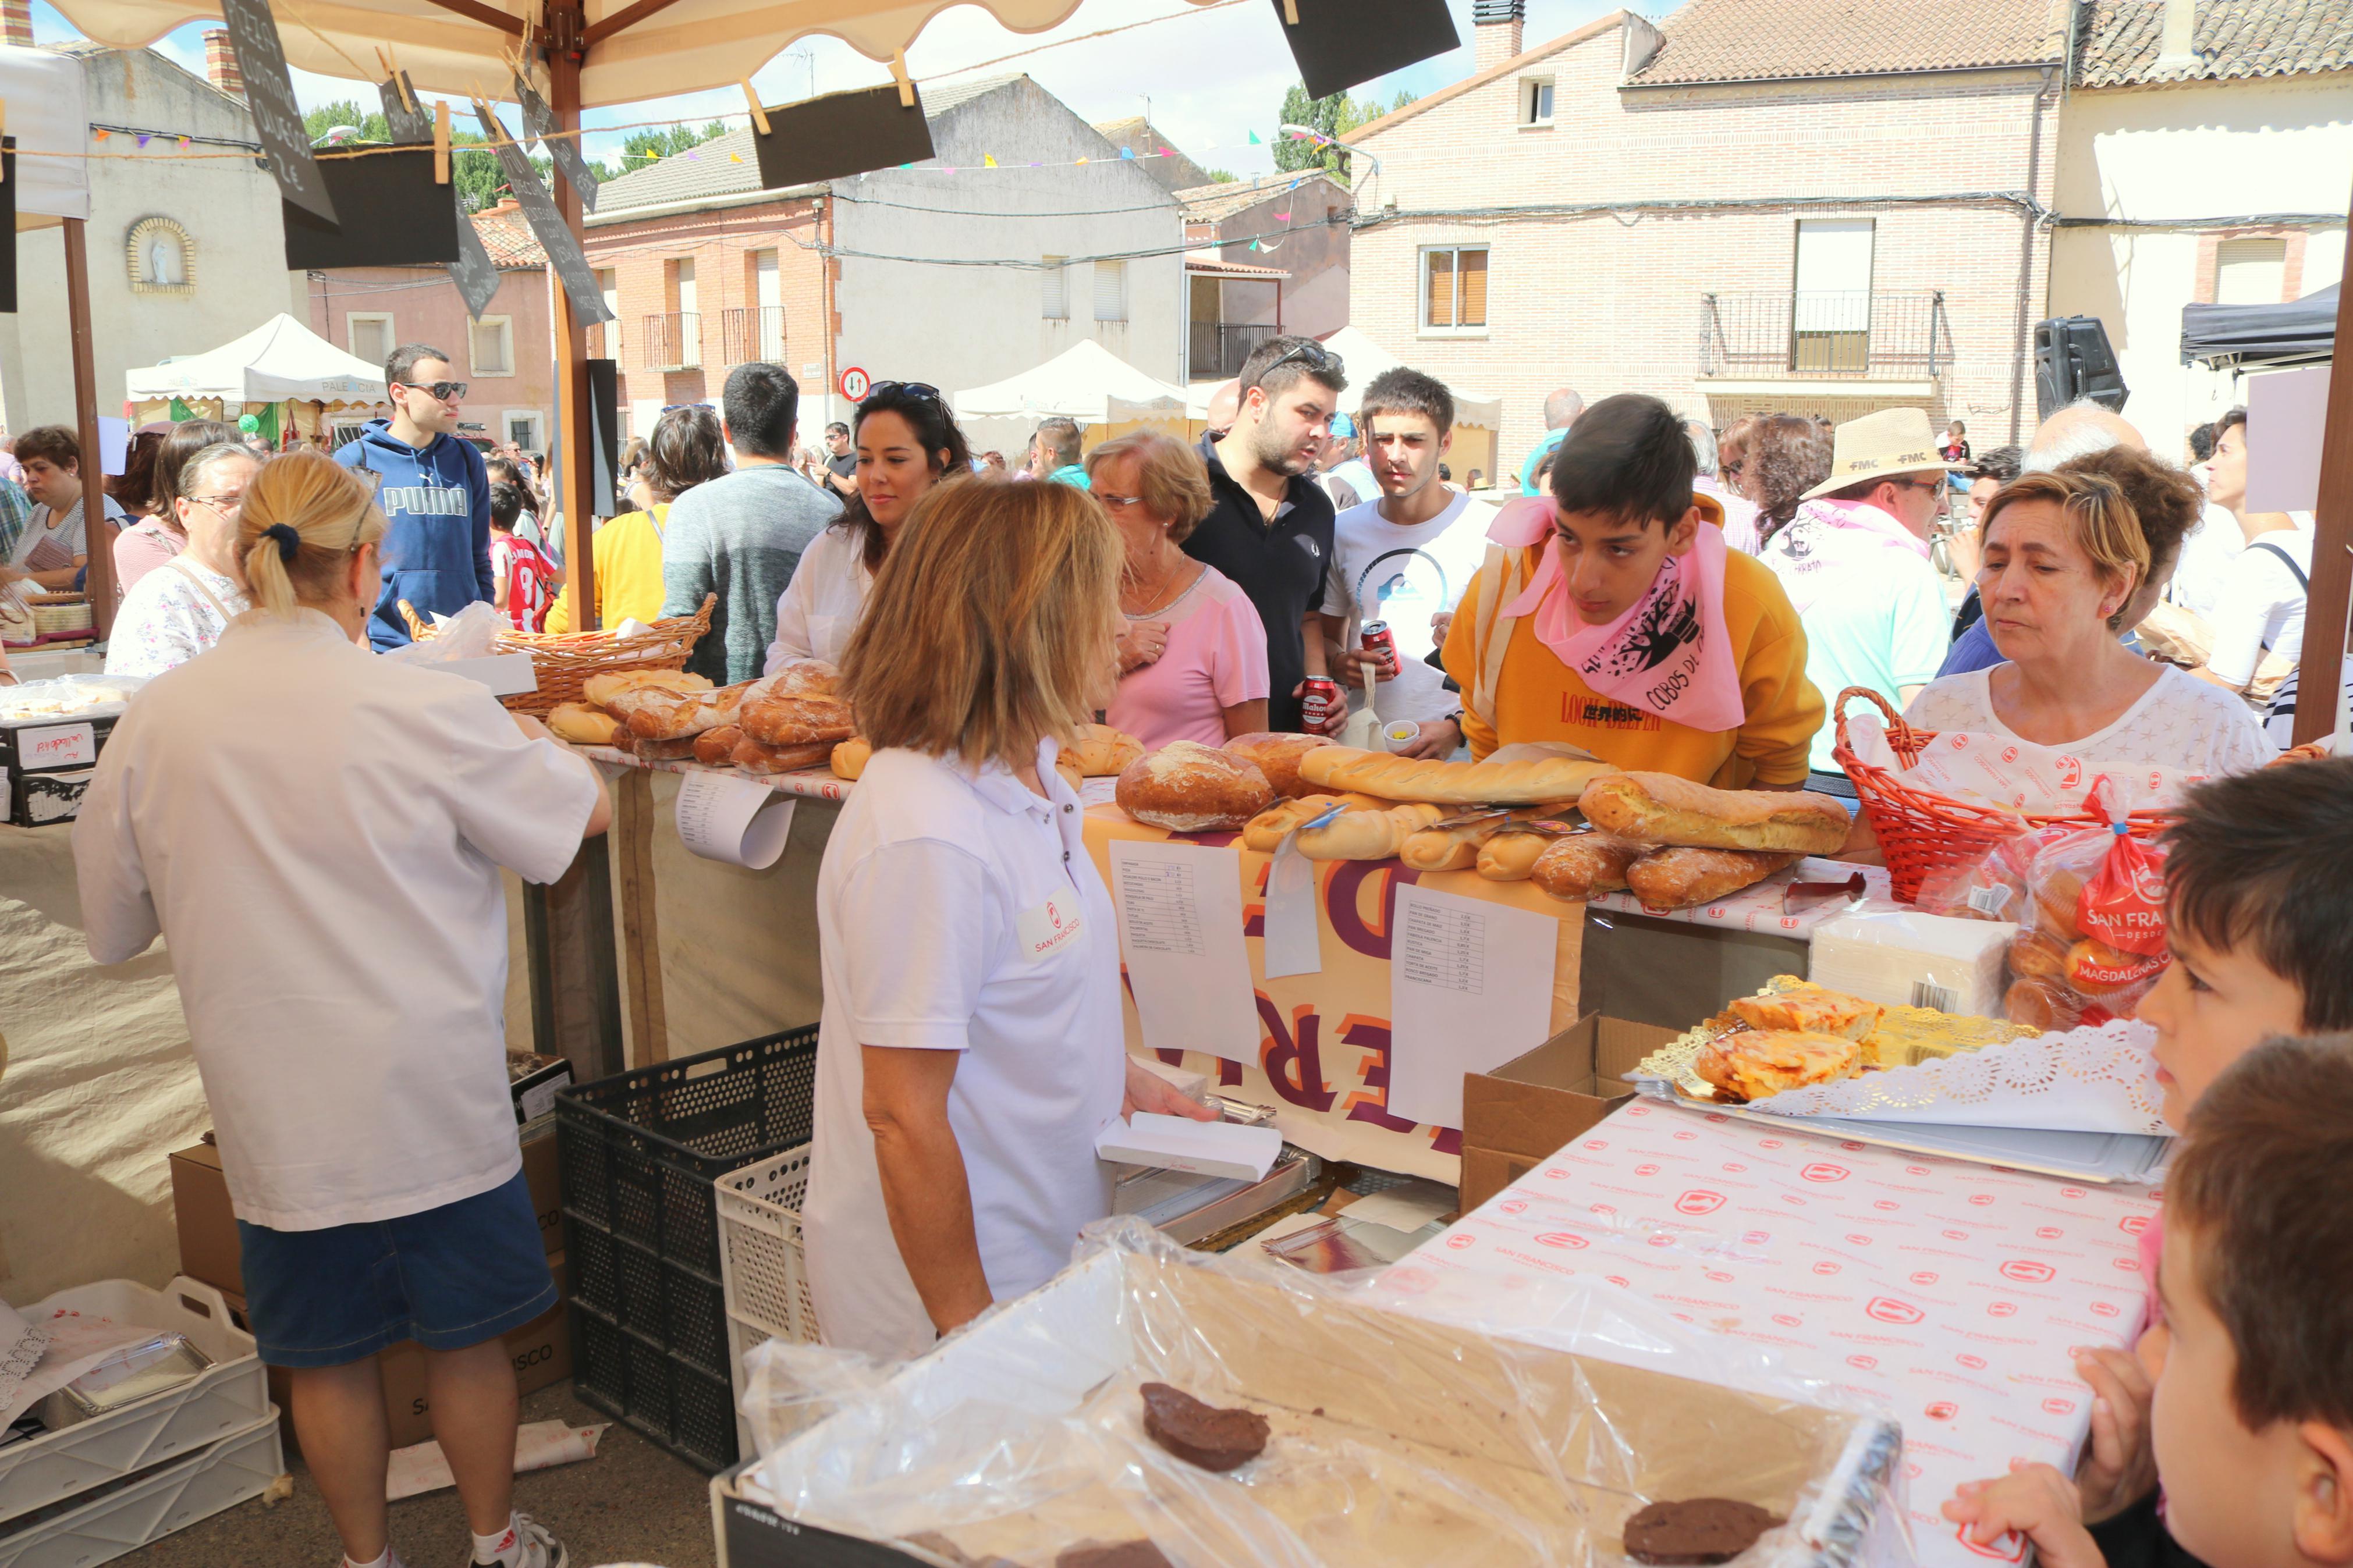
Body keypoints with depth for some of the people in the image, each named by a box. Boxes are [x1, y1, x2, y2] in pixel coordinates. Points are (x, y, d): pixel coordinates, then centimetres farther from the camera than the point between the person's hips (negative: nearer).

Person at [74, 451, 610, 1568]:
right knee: (465, 1337, 16)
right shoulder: (425, 709, -18)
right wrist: (524, 733, 14)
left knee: (327, 1356, 18)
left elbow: (112, 932, 6)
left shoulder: (152, 721, -6)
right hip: (428, 1100, -2)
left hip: (274, 1117, 3)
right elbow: (586, 814, -4)